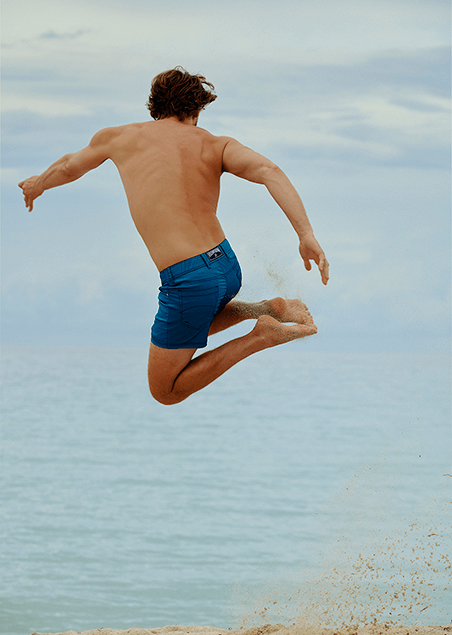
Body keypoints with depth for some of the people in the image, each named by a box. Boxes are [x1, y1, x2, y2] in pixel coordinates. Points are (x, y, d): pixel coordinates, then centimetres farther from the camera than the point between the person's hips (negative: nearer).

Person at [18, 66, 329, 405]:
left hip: (187, 282, -5)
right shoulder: (216, 145, 8)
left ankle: (262, 337, -7)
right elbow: (269, 171, -13)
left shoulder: (119, 138, 8)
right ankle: (269, 309, 12)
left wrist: (38, 184, 52)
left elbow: (69, 166, 30)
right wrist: (307, 235, -20)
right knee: (194, 325, 38)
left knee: (165, 391, 11)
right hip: (228, 265, 5)